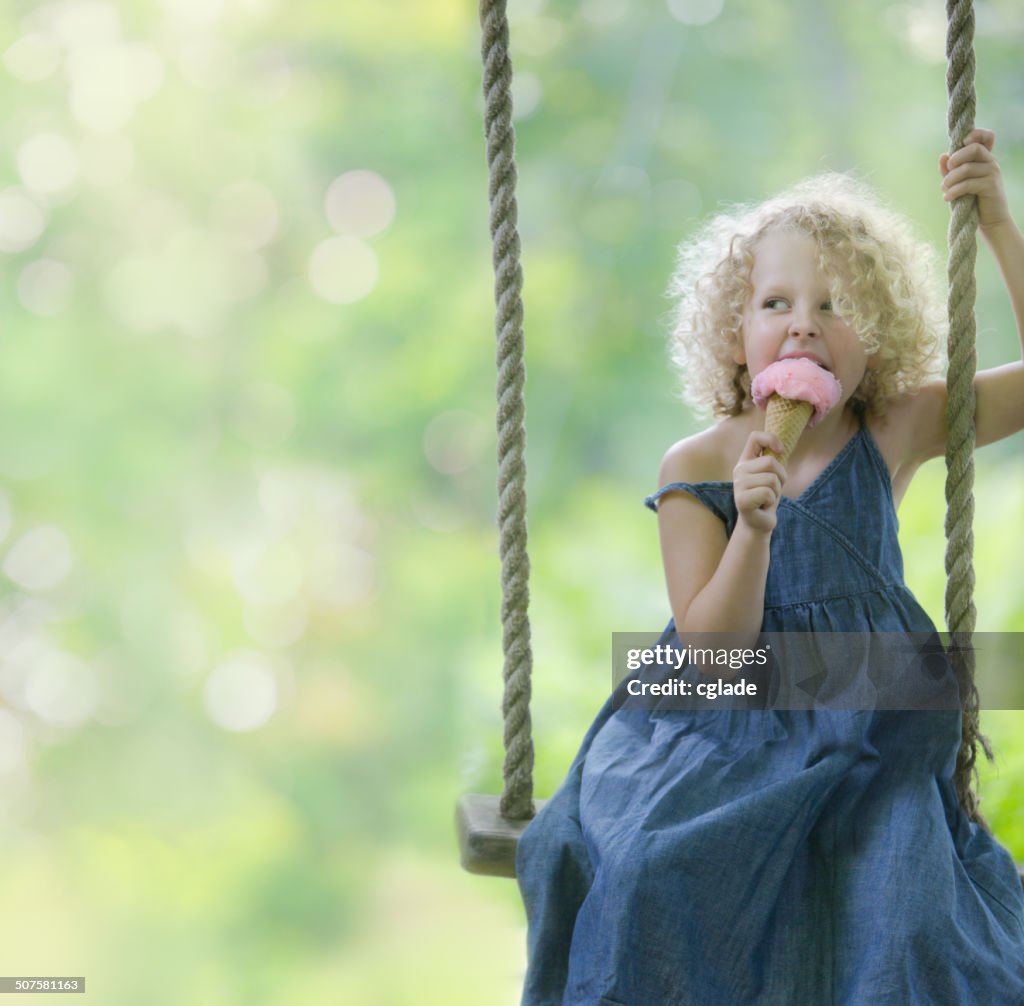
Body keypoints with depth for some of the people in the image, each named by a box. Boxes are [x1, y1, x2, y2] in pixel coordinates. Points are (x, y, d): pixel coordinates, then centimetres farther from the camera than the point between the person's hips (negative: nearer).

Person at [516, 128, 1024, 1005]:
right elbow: (713, 649, -11)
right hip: (725, 735, 0)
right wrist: (752, 528, -28)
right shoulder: (697, 468, -5)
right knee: (654, 867, -28)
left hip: (866, 736, 1)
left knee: (897, 918, -24)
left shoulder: (896, 431, 0)